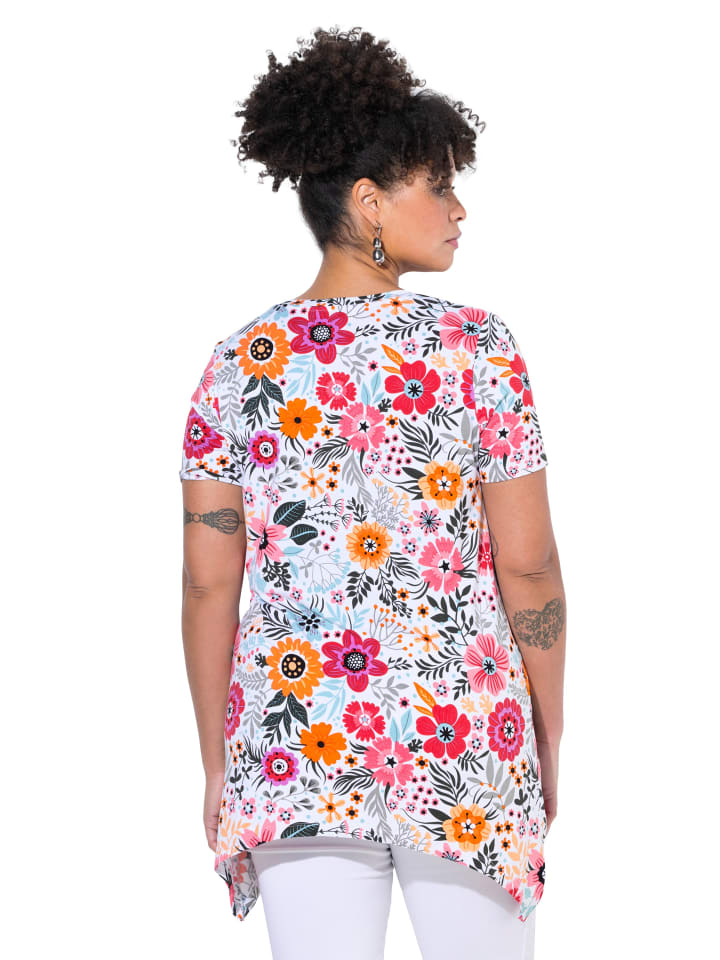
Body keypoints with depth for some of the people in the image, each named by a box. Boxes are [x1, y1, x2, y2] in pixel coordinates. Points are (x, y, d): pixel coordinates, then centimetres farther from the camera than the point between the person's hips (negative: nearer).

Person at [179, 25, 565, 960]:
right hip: (465, 742, -2)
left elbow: (209, 584, 1)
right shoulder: (477, 346, -7)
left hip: (293, 743, 2)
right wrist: (550, 738, 8)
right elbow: (528, 568, -5)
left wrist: (217, 766, 11)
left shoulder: (239, 362, 1)